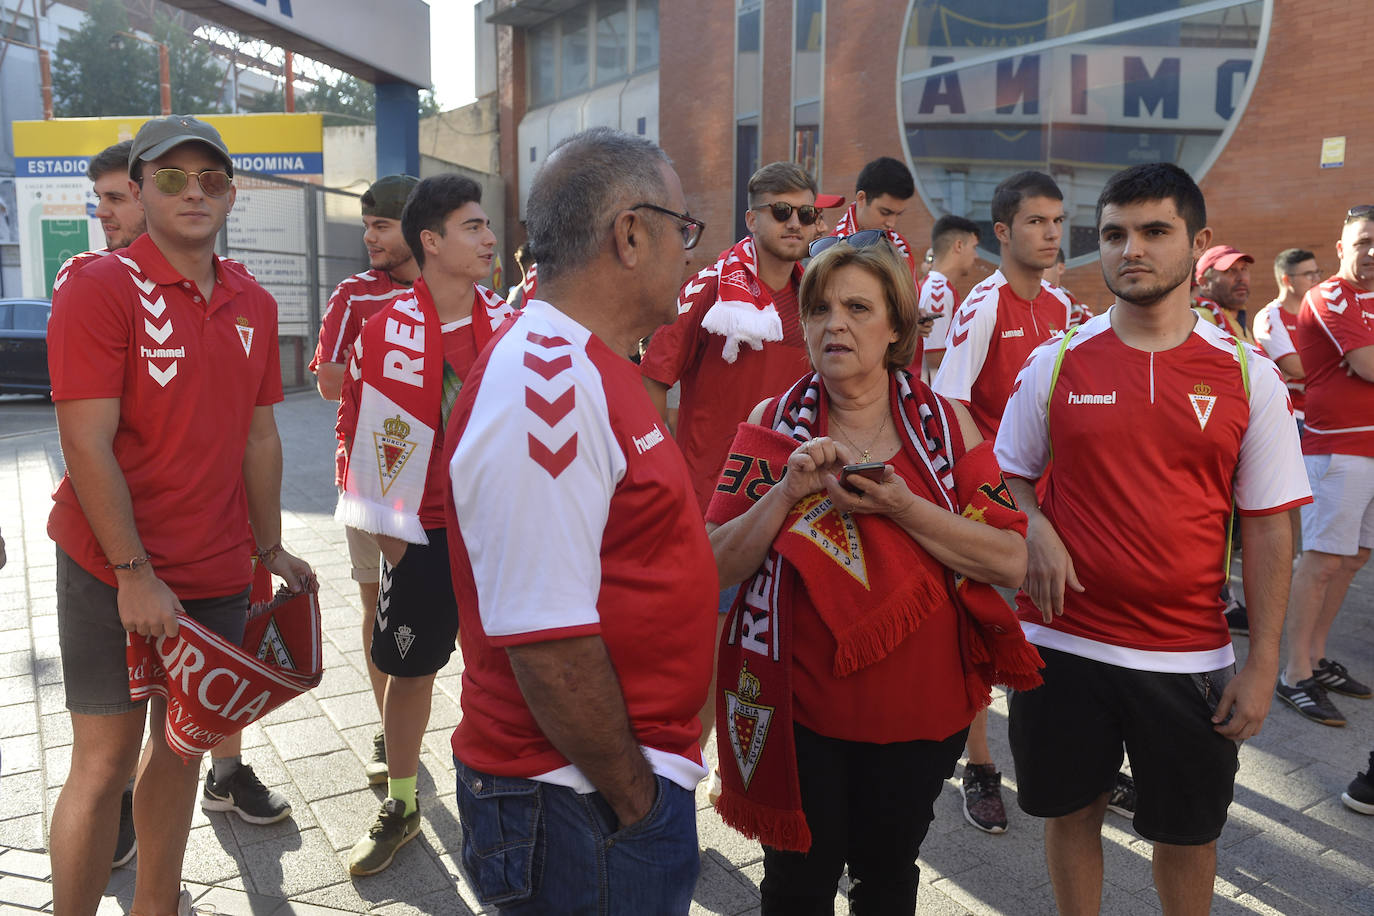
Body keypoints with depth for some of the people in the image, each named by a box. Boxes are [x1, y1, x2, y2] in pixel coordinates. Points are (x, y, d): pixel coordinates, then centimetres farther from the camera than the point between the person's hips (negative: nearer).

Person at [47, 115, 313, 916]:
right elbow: (88, 445, -16)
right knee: (105, 760, 4)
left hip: (217, 574, 5)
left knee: (181, 744, 16)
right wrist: (133, 573, -18)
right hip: (115, 574, -5)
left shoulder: (254, 305, 7)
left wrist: (270, 549, 11)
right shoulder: (99, 289, -11)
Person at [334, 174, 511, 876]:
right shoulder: (388, 329, -7)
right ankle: (400, 808, 32)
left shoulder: (508, 323, -1)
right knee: (408, 668, 12)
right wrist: (389, 534, -3)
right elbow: (361, 430, -2)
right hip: (423, 532, -1)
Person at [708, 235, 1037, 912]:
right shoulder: (774, 423, -3)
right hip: (800, 709, 0)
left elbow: (1010, 562, -11)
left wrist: (899, 506, -22)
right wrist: (788, 493, -21)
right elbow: (718, 566, -6)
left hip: (920, 711, 1)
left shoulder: (945, 422, -3)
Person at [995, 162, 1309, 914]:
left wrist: (1263, 661, -3)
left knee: (1187, 835, 14)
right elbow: (1010, 476, 10)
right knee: (1071, 811, 15)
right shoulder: (1055, 364, -1)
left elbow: (1267, 527, 0)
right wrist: (1034, 530, -12)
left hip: (1190, 654, 0)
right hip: (1062, 639, 1)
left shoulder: (1247, 376, -2)